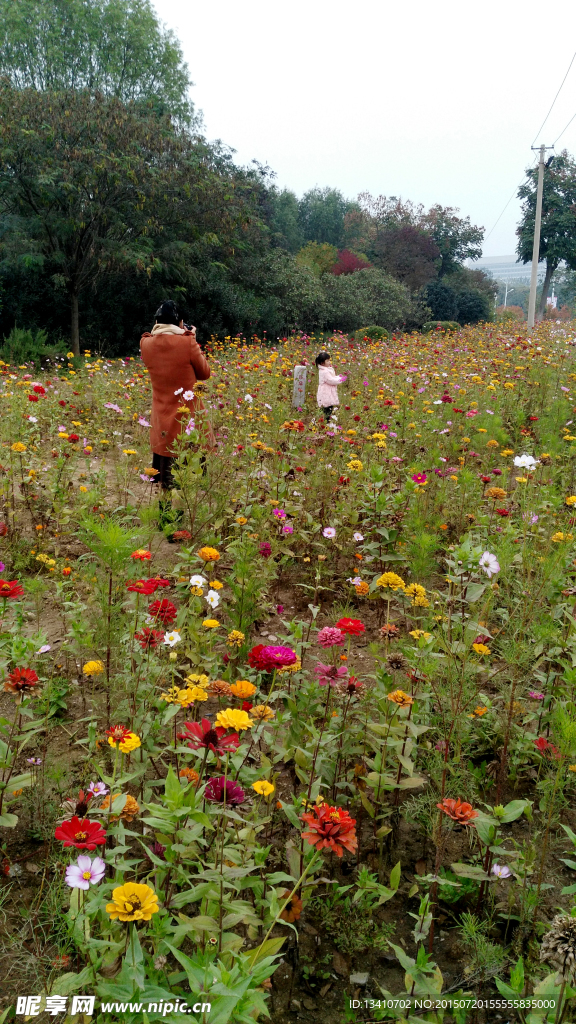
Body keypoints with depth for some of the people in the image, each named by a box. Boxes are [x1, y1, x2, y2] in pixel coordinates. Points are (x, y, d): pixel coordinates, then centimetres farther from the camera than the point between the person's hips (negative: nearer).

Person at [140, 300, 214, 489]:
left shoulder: (146, 344, -1)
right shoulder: (187, 342, -12)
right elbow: (204, 373, 2)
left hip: (161, 421, 4)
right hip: (189, 419, -4)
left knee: (165, 480, 11)